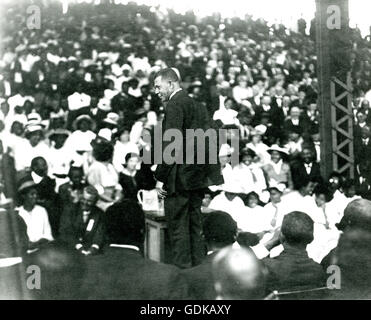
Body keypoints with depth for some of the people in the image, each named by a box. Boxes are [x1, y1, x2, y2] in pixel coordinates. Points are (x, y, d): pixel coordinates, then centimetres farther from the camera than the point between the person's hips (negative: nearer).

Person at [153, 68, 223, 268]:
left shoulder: (175, 105, -12)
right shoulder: (197, 105, 15)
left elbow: (170, 144, -19)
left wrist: (161, 178, -15)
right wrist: (211, 174, 19)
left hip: (180, 176, -9)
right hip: (198, 176, 9)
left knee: (178, 227, -3)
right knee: (194, 226, 14)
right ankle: (197, 267, 20)